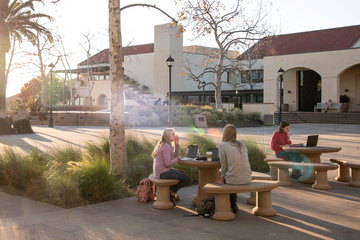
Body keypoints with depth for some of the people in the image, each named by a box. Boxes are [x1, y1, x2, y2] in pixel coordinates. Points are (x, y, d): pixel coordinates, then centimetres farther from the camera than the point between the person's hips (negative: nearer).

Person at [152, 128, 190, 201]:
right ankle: (171, 191, 10)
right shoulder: (166, 146, -19)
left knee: (182, 174, 27)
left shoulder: (163, 145, 13)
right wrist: (177, 158, -10)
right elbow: (168, 163, -27)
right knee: (186, 179, -10)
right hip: (163, 173, -11)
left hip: (159, 171, 11)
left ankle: (171, 192, 24)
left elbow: (175, 155, 17)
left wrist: (176, 144, 7)